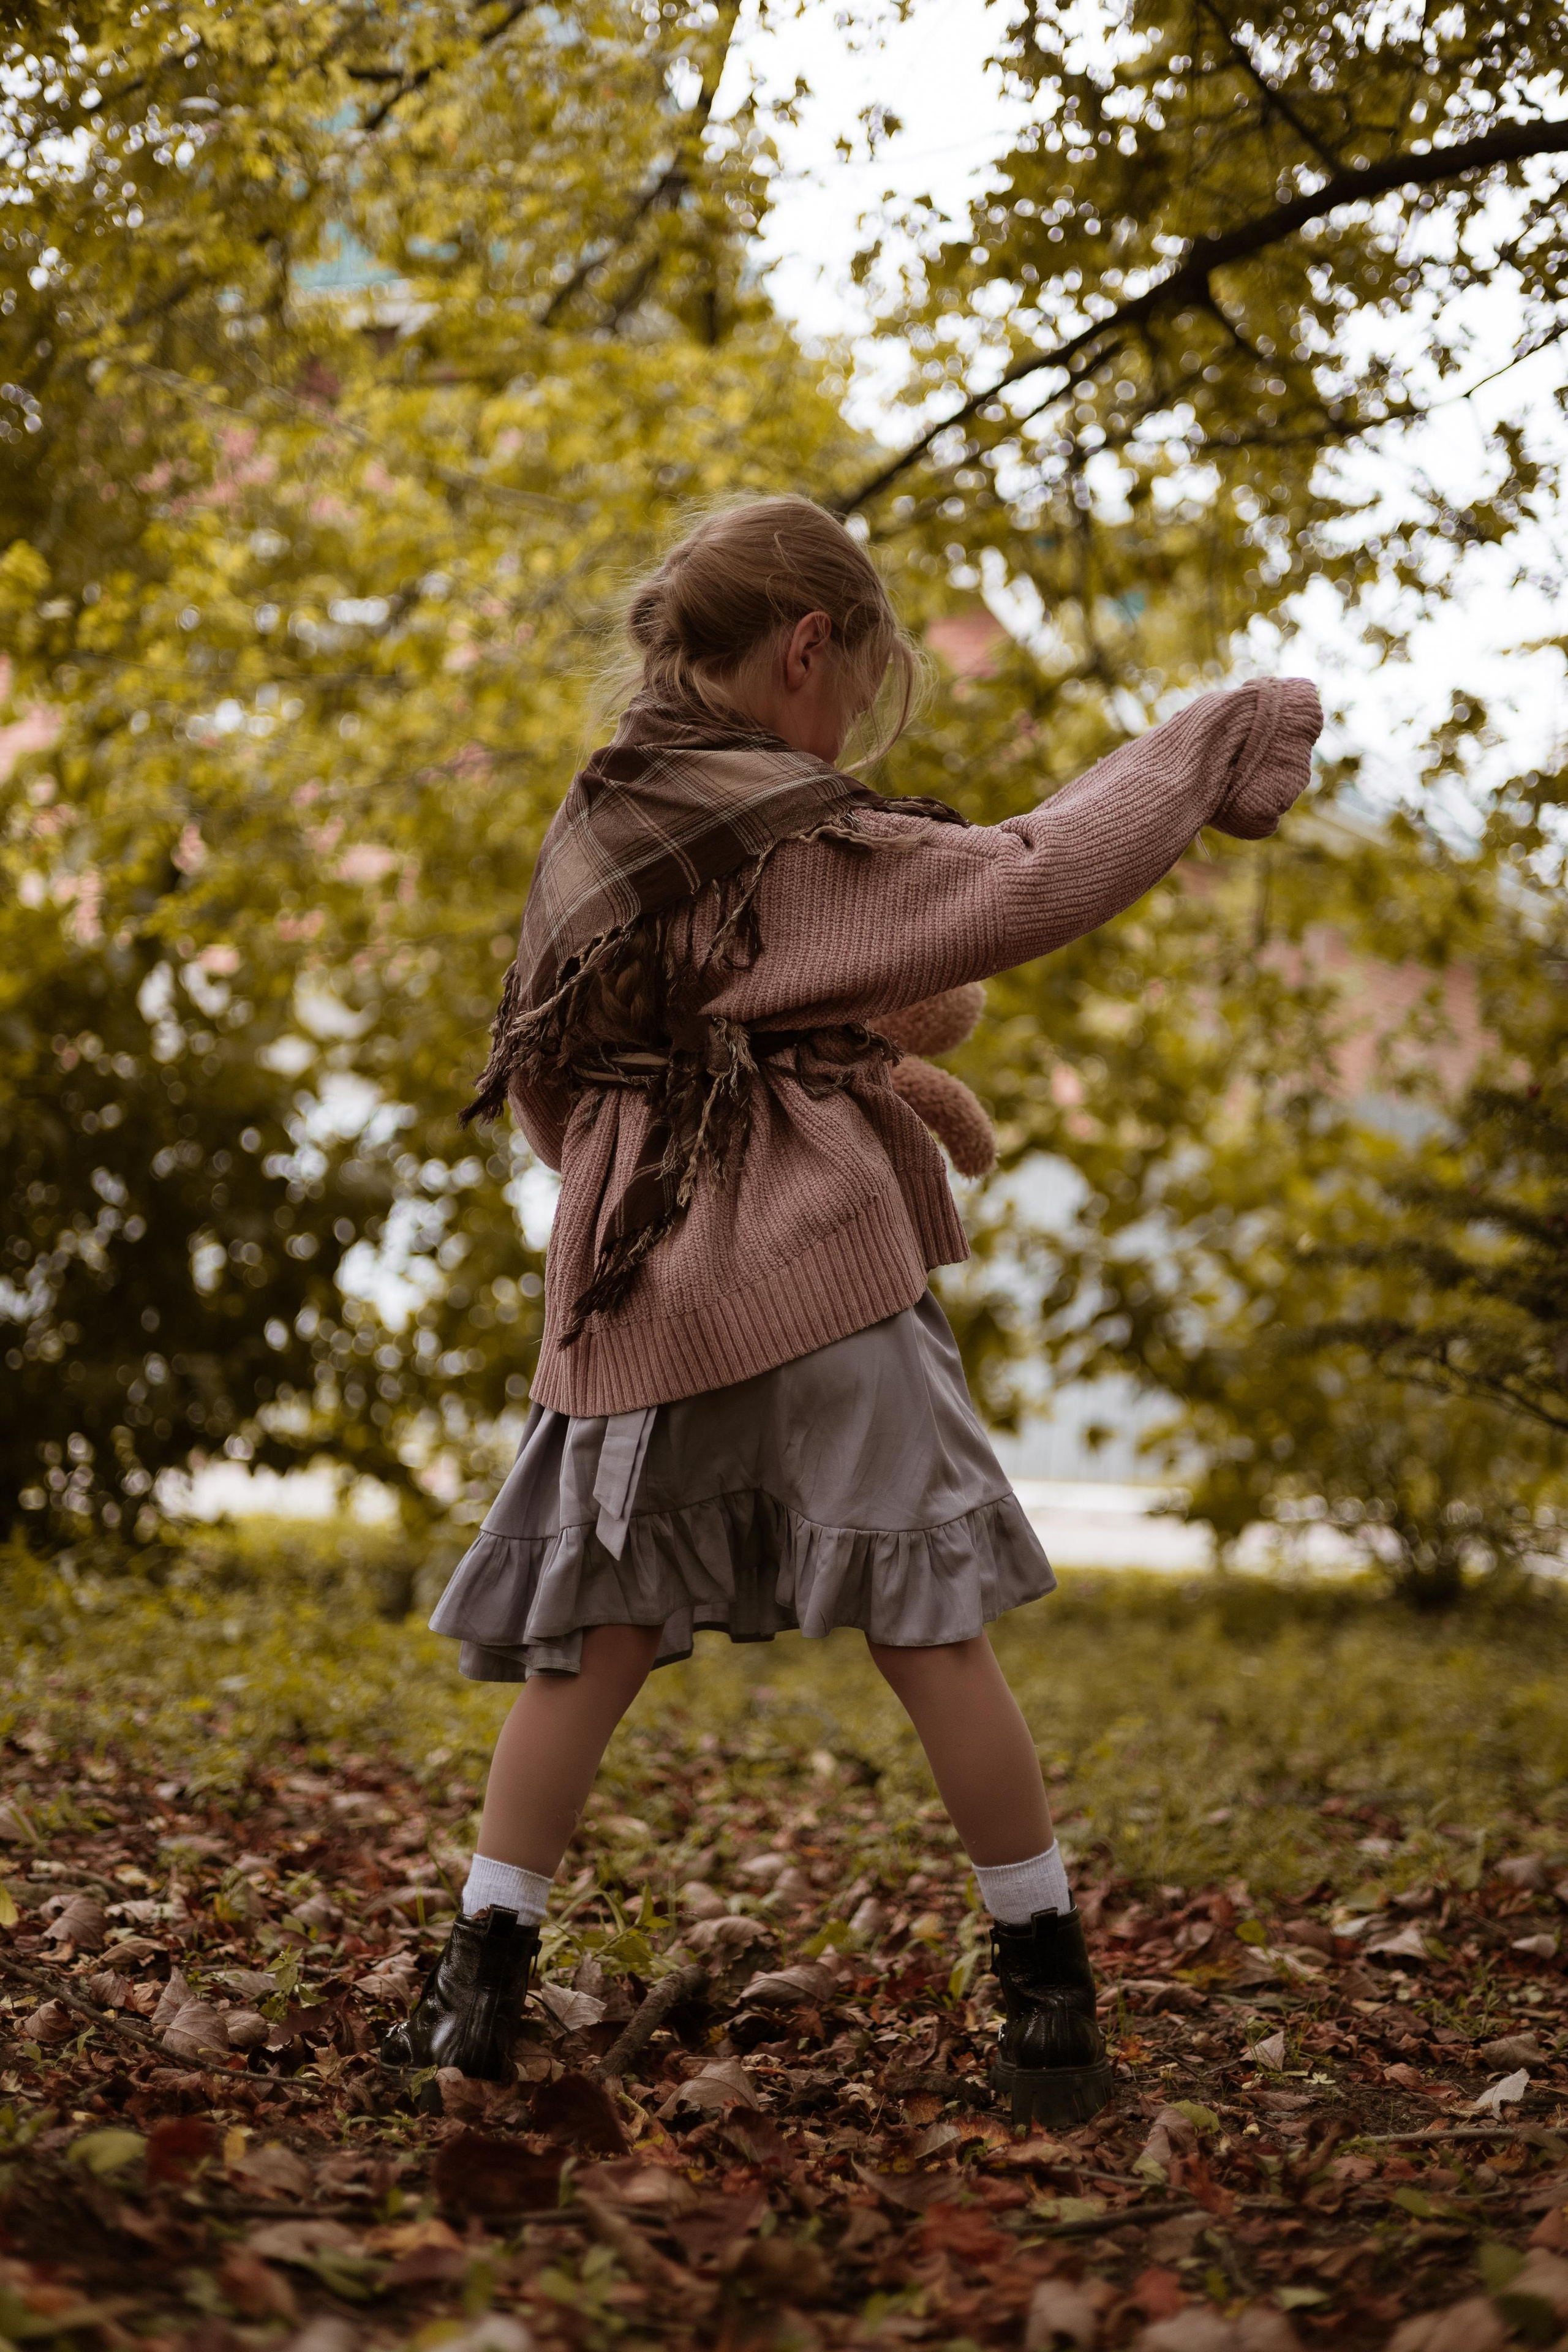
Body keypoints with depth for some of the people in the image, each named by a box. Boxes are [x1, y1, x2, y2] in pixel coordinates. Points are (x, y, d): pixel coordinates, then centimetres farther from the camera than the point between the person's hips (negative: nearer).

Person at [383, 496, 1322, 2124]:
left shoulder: (585, 836, 14)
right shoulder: (797, 840, -6)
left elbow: (538, 1088, 22)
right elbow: (1031, 881, -10)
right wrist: (1218, 743, 0)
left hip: (628, 1298, 5)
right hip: (816, 1273, -5)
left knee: (589, 1643, 11)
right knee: (931, 1628, 1)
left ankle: (481, 1979, 7)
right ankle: (1048, 1993, 8)